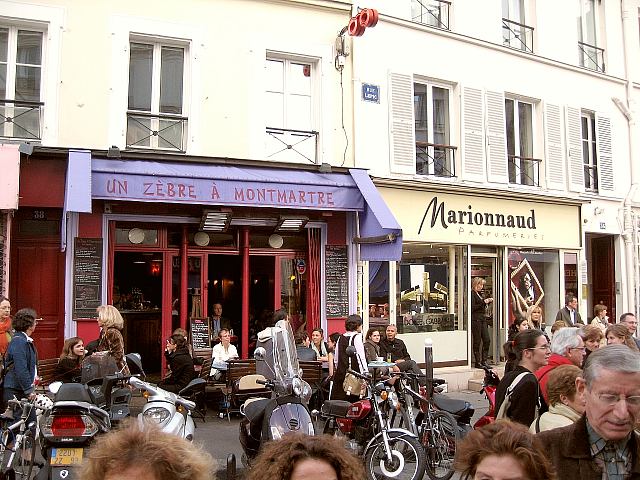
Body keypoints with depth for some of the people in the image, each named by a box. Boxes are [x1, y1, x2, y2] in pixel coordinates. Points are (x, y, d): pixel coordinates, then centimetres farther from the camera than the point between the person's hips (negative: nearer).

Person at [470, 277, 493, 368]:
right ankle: (477, 362, 4)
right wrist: (483, 302, -16)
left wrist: (488, 301, 11)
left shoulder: (479, 294, 19)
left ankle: (484, 361, 12)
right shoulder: (472, 294, -8)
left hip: (483, 319, 9)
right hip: (476, 319, -9)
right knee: (477, 341, -3)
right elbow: (473, 308, -16)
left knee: (487, 340, 5)